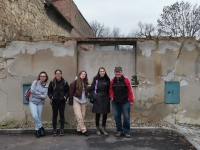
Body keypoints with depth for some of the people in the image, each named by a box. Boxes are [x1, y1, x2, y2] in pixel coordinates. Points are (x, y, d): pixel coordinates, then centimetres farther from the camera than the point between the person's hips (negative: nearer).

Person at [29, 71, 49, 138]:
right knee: (35, 116, -15)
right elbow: (32, 90, -16)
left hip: (40, 103, 2)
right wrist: (40, 94, -9)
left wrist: (36, 94, -14)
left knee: (39, 117, 5)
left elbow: (44, 96, -8)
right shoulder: (35, 82, -4)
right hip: (32, 102, -2)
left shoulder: (46, 86, 2)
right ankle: (41, 128, 4)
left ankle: (37, 130, 18)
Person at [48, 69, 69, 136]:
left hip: (62, 101, 0)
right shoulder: (52, 82, -1)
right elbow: (49, 91, 7)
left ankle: (62, 129, 14)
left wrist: (65, 97, -7)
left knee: (62, 115, 4)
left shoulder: (64, 82, -1)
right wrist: (51, 97, -6)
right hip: (54, 102, 0)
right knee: (54, 115, 6)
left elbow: (67, 91, 7)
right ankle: (54, 129, 16)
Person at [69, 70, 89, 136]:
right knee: (79, 116, -10)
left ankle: (79, 129, 17)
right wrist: (70, 102, -5)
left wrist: (86, 99, 6)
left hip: (84, 101, 5)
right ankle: (84, 130, -3)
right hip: (76, 101, -5)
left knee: (82, 116, 6)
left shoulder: (85, 83, 8)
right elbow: (71, 92, -6)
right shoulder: (75, 82, -7)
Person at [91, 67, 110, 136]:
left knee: (105, 114, 6)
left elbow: (109, 89, 11)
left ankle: (103, 128, 18)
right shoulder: (96, 79, 1)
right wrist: (94, 96, -9)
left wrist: (109, 96, 0)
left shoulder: (107, 79, 7)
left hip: (106, 99, 3)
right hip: (98, 99, -2)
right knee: (98, 114, 2)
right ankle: (97, 129, 15)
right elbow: (92, 89, 1)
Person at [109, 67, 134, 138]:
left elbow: (130, 90, -5)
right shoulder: (112, 81, 4)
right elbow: (111, 90, 13)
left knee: (126, 117, 1)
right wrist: (112, 97, 1)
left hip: (125, 102, -3)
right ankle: (119, 131, 20)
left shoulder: (126, 79, -6)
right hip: (115, 102, 3)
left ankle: (126, 131, 15)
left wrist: (131, 100, -5)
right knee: (116, 116, 7)